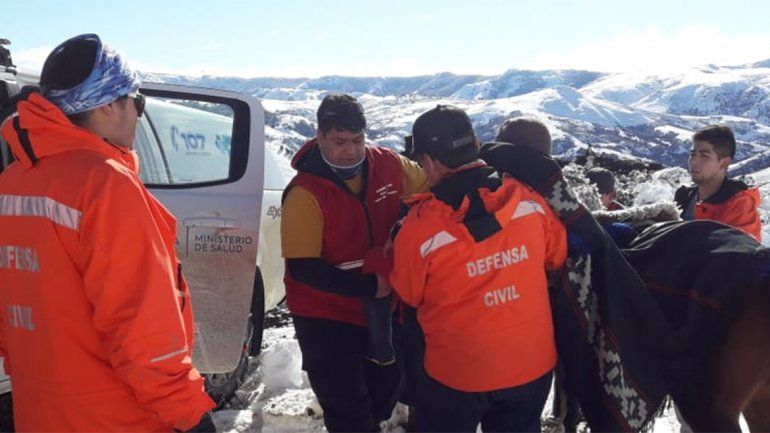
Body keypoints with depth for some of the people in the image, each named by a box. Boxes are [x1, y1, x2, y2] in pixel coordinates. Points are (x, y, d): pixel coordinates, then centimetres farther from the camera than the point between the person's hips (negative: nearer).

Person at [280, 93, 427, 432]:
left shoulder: (388, 166, -9)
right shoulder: (305, 193, -23)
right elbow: (303, 269, -23)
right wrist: (367, 286, -27)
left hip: (380, 308, 6)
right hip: (325, 316, -6)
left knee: (386, 392, 25)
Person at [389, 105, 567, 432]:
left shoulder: (421, 225, -24)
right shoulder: (528, 200, -14)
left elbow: (408, 293, -7)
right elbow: (558, 256, 4)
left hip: (458, 373, -3)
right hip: (533, 364, 3)